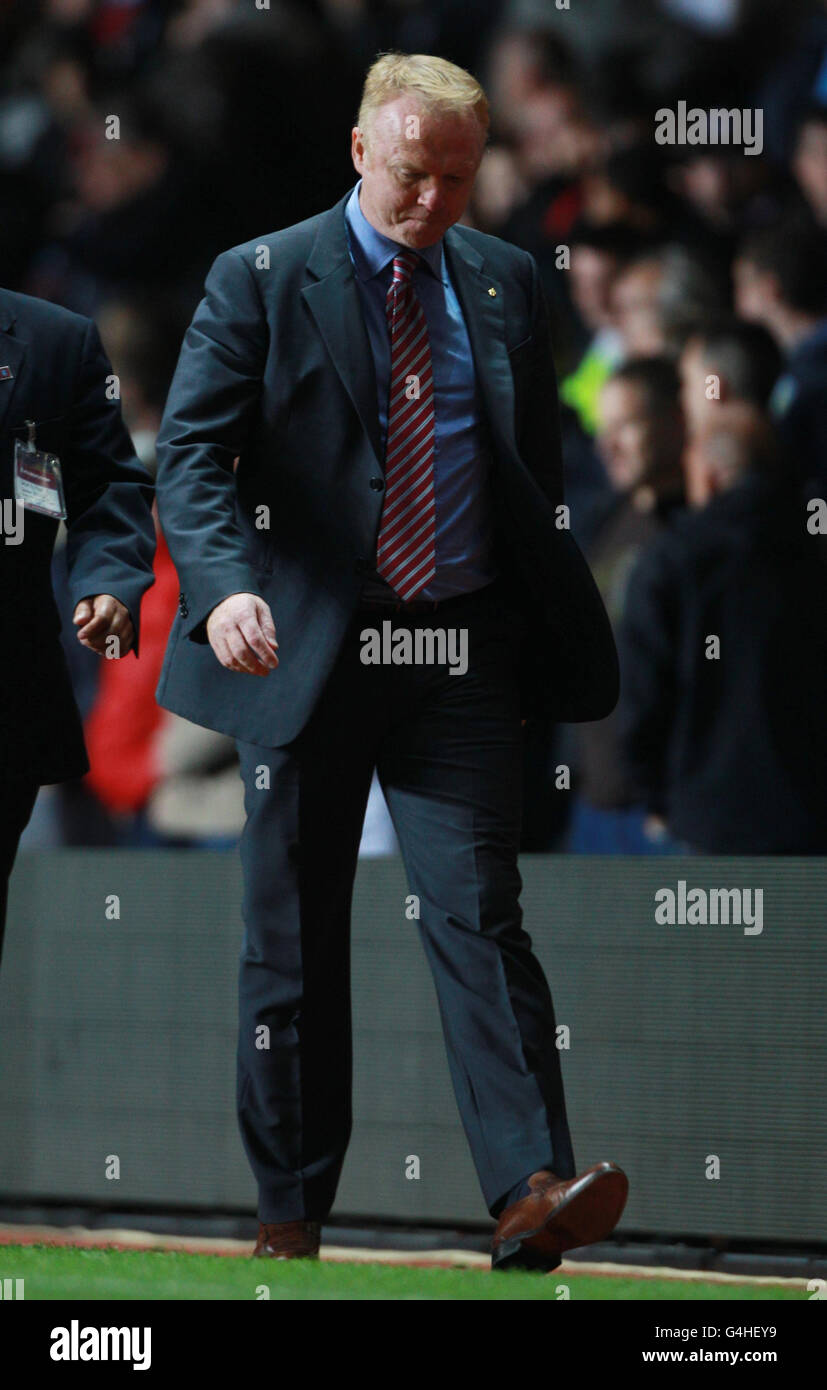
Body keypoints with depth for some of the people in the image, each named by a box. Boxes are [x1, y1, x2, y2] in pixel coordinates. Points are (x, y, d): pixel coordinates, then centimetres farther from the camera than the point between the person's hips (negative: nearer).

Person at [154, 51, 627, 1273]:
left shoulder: (506, 284, 11)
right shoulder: (260, 282, 1)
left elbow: (537, 463, 18)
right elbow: (192, 453, -7)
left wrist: (555, 633, 11)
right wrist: (225, 587, -25)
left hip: (462, 647, 1)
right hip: (306, 648, -1)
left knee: (479, 913, -11)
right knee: (293, 938, 6)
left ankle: (532, 1193, -19)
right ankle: (291, 1209, 15)